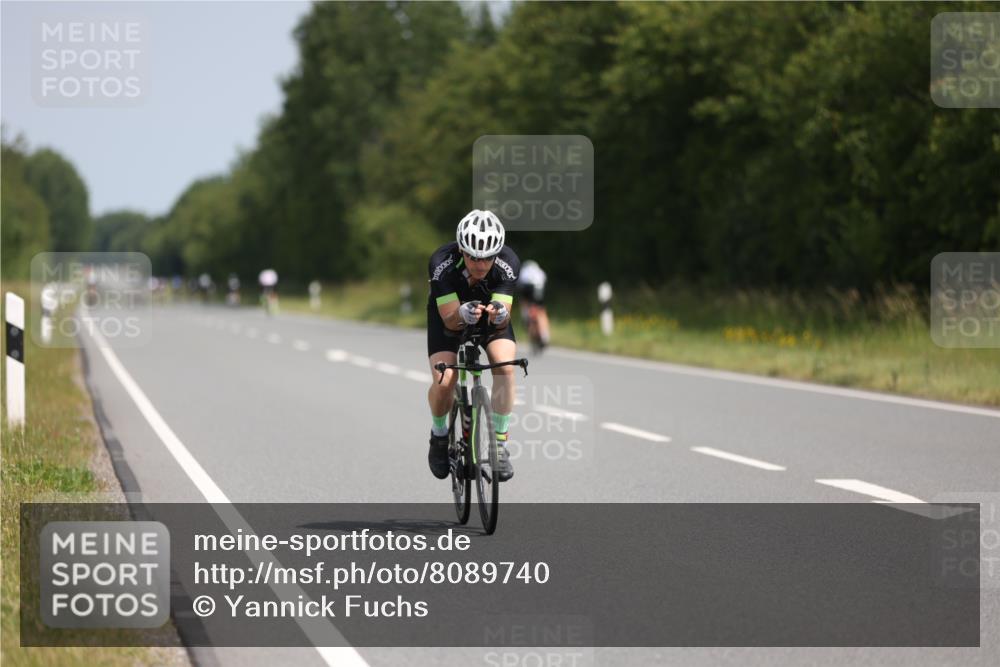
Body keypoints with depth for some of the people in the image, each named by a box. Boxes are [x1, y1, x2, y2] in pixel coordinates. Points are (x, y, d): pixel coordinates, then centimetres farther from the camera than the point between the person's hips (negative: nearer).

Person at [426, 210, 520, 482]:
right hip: (449, 312, -1)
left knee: (505, 366, -26)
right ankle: (439, 436, 12)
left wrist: (500, 315, -58)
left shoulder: (508, 263, -33)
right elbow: (450, 320, -35)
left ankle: (500, 444, -12)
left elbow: (503, 322, -34)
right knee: (444, 381, -20)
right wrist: (462, 315, -57)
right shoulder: (442, 263, -36)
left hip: (491, 312, 1)